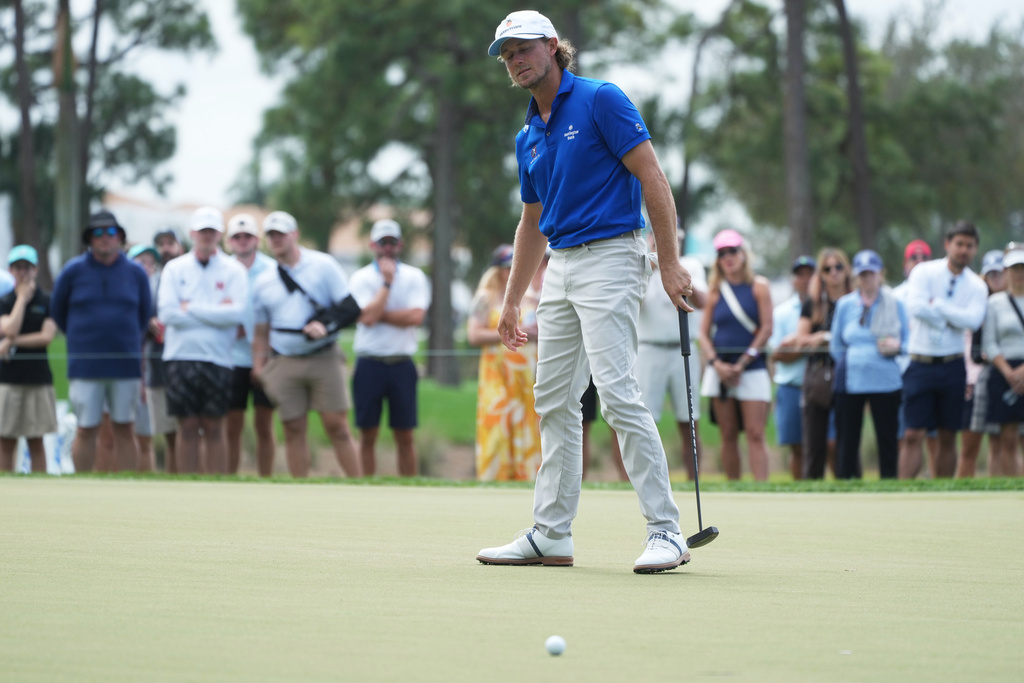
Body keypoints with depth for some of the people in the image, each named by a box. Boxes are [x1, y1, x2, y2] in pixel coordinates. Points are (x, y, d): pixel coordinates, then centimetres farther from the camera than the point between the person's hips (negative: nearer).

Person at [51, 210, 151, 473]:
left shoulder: (135, 273, 5)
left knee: (124, 429, 4)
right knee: (86, 431, -2)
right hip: (85, 364, -1)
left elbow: (144, 314, 17)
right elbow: (57, 311, 13)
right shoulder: (73, 271, 1)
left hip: (126, 364, 1)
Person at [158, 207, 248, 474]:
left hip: (217, 359, -1)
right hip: (181, 357, 1)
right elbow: (167, 314, -5)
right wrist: (215, 313, -6)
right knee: (188, 428, 2)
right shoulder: (174, 269, 8)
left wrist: (191, 308, -7)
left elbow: (236, 314, -9)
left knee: (214, 429, 3)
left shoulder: (234, 270, 6)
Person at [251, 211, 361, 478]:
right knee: (294, 431, 1)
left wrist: (326, 326, -16)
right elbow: (261, 331, 16)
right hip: (284, 363, 3)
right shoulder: (263, 282, 11)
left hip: (324, 358, -3)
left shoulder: (323, 265, 2)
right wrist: (258, 366, 6)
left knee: (337, 426, -6)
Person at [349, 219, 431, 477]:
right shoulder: (361, 278, 3)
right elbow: (367, 317, -13)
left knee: (405, 435, 2)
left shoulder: (414, 277, 6)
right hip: (369, 364, 0)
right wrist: (387, 282, -9)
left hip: (402, 365, 0)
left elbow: (416, 316, -10)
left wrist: (380, 315, -8)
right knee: (368, 434, 2)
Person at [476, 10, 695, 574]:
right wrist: (511, 302, 25)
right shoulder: (528, 138, 16)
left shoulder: (600, 101, -7)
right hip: (560, 268, 9)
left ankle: (666, 532, -15)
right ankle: (551, 536, 14)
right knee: (554, 399, 8)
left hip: (609, 257, -9)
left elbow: (652, 178, -11)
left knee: (617, 391, -17)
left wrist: (670, 263, -17)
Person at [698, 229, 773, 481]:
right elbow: (704, 332, 8)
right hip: (720, 369, 3)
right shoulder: (715, 290, 10)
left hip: (752, 368, -3)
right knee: (728, 435, 3)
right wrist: (716, 363, -8)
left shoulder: (759, 286, 3)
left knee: (755, 433, -11)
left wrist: (742, 363, -8)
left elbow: (767, 328, -3)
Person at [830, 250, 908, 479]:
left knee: (887, 440, -1)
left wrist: (897, 347, -12)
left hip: (885, 381, -1)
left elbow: (909, 342, 8)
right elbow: (836, 346, 17)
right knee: (847, 440, 1)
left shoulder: (895, 304, 6)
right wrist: (847, 366, 8)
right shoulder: (844, 305, 11)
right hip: (851, 382, 1)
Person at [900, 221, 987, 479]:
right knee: (913, 435, -7)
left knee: (948, 438, 7)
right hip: (920, 363, -3)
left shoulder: (977, 286, 6)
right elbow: (915, 307, -18)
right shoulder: (924, 273, -1)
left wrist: (937, 304, -12)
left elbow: (973, 320, -12)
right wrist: (952, 319, -9)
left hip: (952, 367, 3)